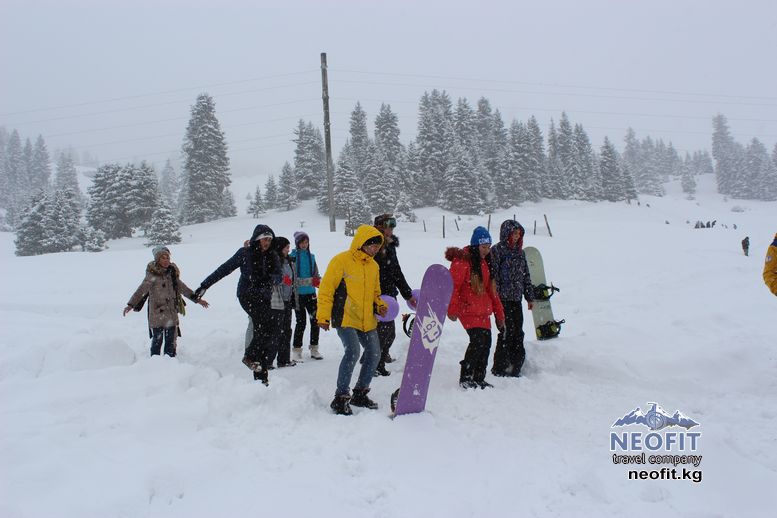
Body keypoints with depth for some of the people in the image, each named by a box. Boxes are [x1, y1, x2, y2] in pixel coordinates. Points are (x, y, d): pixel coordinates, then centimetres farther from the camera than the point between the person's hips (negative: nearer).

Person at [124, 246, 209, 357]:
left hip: (171, 313, 5)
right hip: (156, 313, -4)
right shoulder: (152, 274, -9)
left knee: (171, 340, 10)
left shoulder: (172, 272, 6)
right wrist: (131, 304, -26)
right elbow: (141, 289, -15)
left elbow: (182, 287, 14)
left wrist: (197, 299, 15)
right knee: (157, 339, 0)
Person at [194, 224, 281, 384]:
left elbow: (279, 276, -1)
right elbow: (224, 269, 1)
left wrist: (272, 279, -25)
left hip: (264, 298, 5)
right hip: (248, 295, -5)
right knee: (272, 325, -22)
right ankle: (250, 355, -11)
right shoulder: (245, 253, -2)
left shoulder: (273, 257, 10)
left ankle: (261, 376, 10)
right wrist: (205, 285, 1)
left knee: (262, 332, 4)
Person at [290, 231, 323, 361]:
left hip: (311, 293, 5)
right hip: (298, 294, -5)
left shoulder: (311, 256, 8)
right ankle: (297, 350, 10)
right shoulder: (292, 257, -8)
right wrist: (309, 281, -21)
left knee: (315, 320, 5)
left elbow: (316, 274, 13)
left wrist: (318, 280, -9)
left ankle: (314, 349, 18)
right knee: (301, 322, -3)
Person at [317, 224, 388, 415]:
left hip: (367, 321, 8)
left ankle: (359, 394, 22)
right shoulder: (341, 261, -9)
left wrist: (380, 305, 5)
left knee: (374, 354, 4)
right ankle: (340, 397, -9)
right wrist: (323, 316, -14)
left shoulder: (373, 265, 13)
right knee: (353, 351, -23)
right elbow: (326, 289, -9)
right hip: (345, 319, -7)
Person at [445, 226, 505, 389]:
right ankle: (465, 377, -5)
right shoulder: (462, 260, -12)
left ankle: (479, 378, 20)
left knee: (486, 342, 7)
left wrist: (499, 313, 19)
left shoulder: (485, 261, 15)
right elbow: (452, 286, -15)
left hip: (483, 310, 8)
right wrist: (452, 309, -18)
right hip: (468, 308, -8)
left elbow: (491, 289, 20)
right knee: (478, 340, -17)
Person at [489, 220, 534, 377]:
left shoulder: (519, 252, 16)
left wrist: (530, 297, 19)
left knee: (518, 333, 7)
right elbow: (493, 275, -11)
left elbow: (526, 276, 21)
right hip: (503, 299, -7)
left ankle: (515, 367, 17)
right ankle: (499, 367, 4)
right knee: (507, 332, -8)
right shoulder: (497, 250, -6)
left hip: (516, 299, 7)